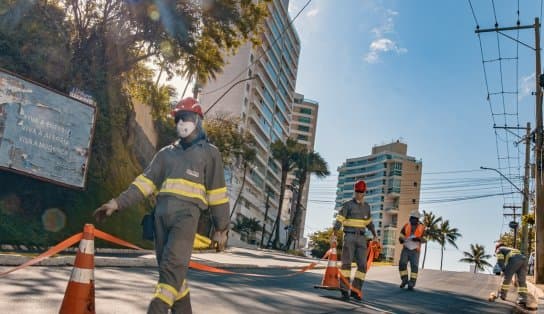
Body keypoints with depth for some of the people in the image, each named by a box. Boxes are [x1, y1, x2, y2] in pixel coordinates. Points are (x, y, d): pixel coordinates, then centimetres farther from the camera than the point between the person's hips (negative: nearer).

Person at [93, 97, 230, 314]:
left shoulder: (209, 152, 11)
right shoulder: (166, 153, 22)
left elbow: (217, 192, 7)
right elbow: (145, 181, 13)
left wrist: (221, 228, 5)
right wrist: (118, 202, -1)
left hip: (187, 213, -5)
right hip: (162, 213, 5)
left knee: (173, 265, -20)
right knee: (168, 269, 5)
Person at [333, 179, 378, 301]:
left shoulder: (366, 206, 14)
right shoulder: (348, 205, -1)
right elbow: (339, 220, -7)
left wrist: (374, 234, 21)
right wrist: (335, 231, -21)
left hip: (361, 238, 4)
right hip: (349, 236, -4)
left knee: (362, 265, -2)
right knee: (346, 263, -6)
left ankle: (355, 290, 5)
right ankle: (344, 290, -3)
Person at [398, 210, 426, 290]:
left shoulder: (422, 228, -4)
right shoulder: (406, 226, -1)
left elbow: (424, 239, -3)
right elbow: (401, 236, 1)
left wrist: (418, 239, -25)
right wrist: (401, 240, -24)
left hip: (415, 251, -1)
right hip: (406, 249, 1)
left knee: (414, 266, -8)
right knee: (402, 264, -13)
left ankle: (411, 284, -2)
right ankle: (404, 280, 4)